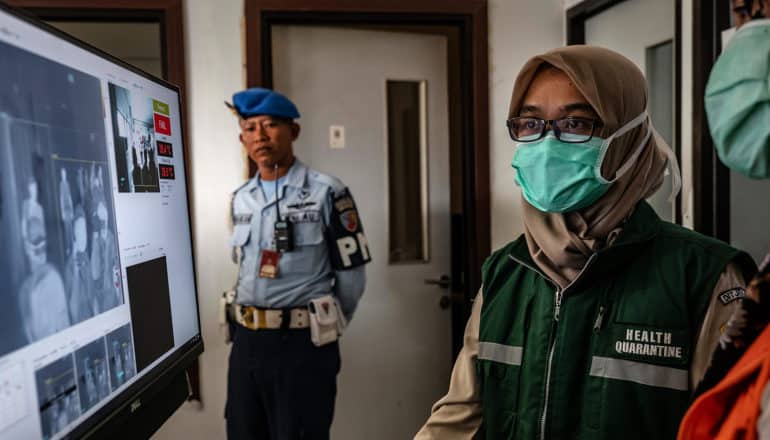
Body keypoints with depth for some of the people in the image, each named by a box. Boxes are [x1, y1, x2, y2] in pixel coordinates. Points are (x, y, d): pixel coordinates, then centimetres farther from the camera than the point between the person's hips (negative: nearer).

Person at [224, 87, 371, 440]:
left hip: (302, 342, -5)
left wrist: (324, 326, 5)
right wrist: (254, 325, 16)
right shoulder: (240, 199, 9)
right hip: (246, 340, 6)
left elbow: (351, 274, -6)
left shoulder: (326, 193, -10)